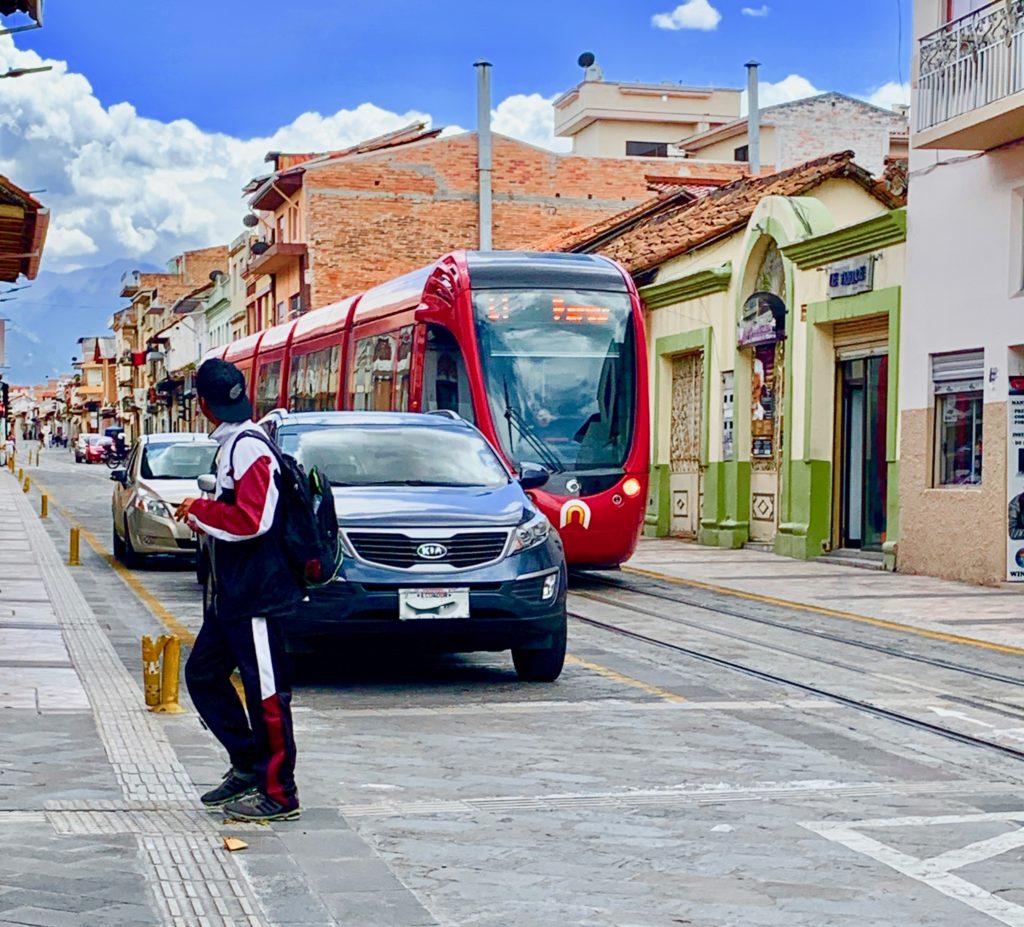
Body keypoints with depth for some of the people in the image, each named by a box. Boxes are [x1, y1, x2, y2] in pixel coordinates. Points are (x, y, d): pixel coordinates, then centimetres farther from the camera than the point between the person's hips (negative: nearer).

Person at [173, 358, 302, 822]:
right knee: (203, 675, 16)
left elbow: (251, 519, -26)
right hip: (231, 592, 11)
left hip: (256, 593, -11)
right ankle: (248, 764, 24)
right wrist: (204, 514, 12)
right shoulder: (234, 445, 13)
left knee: (266, 692, -3)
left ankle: (278, 793, 5)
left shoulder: (248, 448, -18)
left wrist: (200, 509, -15)